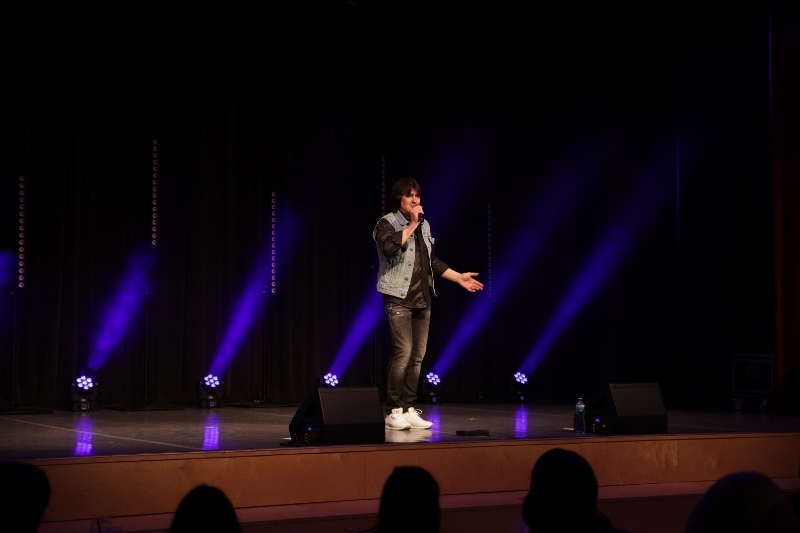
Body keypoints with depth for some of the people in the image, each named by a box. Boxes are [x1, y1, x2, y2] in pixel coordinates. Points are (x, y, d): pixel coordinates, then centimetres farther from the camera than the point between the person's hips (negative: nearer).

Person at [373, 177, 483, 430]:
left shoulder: (424, 225, 17)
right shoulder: (387, 223, -4)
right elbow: (390, 247, -25)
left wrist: (459, 277, 17)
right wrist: (411, 225, -18)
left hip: (422, 298, 7)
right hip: (398, 298, -7)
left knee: (418, 355, 4)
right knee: (403, 352, -15)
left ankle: (408, 409, 9)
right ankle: (392, 411, -8)